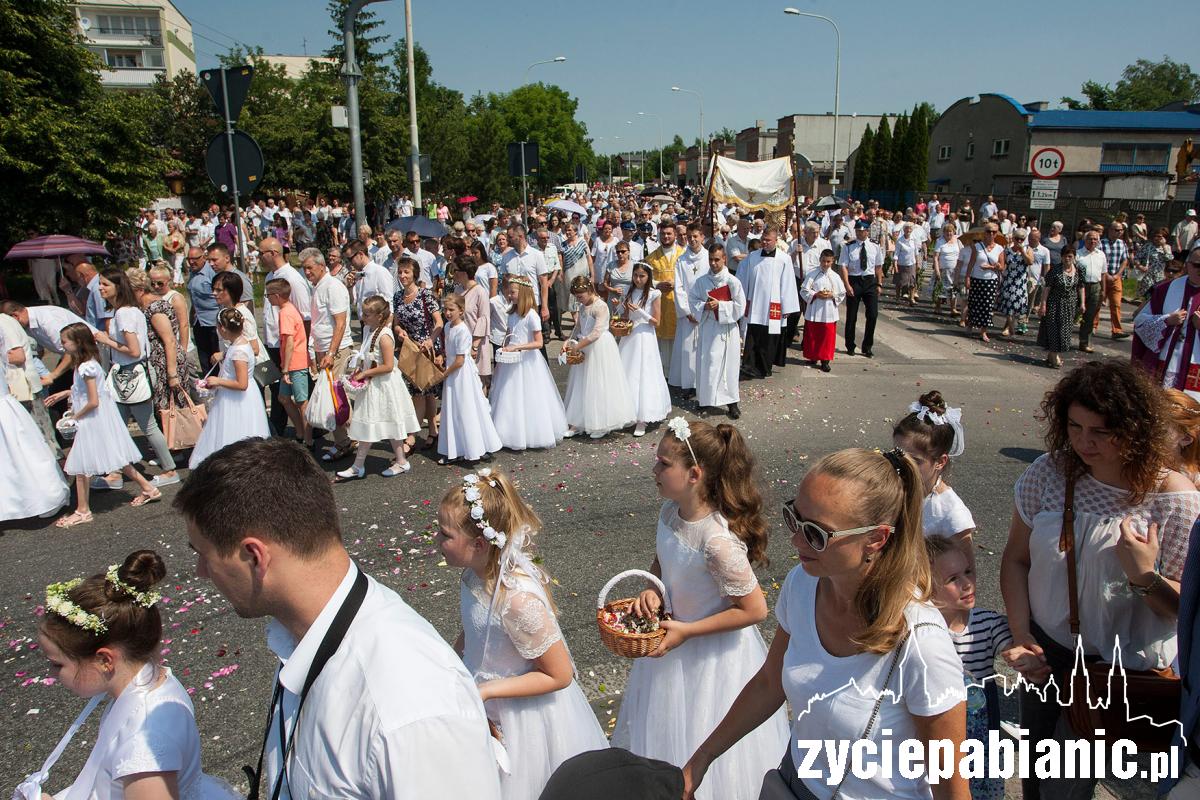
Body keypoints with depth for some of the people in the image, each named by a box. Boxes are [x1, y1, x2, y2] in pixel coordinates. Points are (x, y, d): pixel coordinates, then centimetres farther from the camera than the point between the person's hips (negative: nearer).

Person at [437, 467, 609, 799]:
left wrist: (485, 691, -24)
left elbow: (559, 675, -24)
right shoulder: (475, 572, -13)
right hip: (484, 710, 7)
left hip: (522, 715, -7)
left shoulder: (519, 599, -36)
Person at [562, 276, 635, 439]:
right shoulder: (583, 307, 7)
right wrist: (569, 340, 0)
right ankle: (578, 423, 21)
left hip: (600, 348, -9)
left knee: (599, 386, 0)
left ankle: (602, 425, 13)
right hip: (585, 349, 9)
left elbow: (596, 333, -28)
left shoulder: (600, 307, -20)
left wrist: (577, 346, -26)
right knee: (582, 385, 12)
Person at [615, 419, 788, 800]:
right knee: (667, 732, 29)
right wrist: (652, 590, -12)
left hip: (713, 651, -8)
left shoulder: (718, 542, -34)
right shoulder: (671, 511, -10)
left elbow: (754, 610, -25)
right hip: (675, 636, 8)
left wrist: (686, 631, -22)